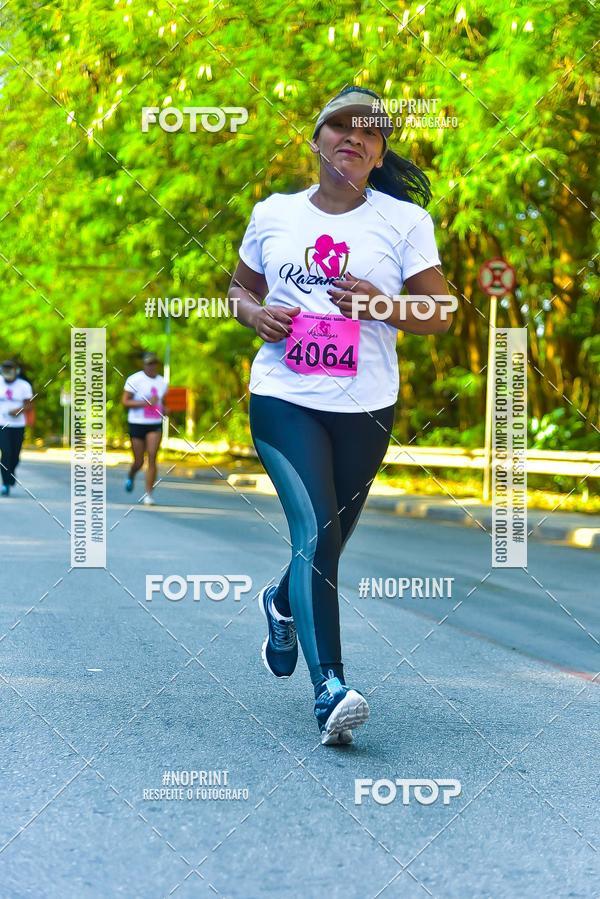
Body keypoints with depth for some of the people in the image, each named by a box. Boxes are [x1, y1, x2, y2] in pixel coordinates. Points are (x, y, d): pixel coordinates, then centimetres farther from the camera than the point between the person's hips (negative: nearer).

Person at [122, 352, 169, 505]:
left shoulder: (162, 382, 8)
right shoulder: (134, 380, -8)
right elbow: (125, 401, -11)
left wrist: (165, 410, -1)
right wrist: (146, 402, -23)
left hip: (155, 425, 3)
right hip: (137, 424, -3)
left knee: (152, 458, -11)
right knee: (139, 461, 5)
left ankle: (148, 494, -6)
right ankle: (131, 476, 41)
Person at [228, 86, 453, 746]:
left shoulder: (405, 220, 0)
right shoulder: (273, 214, 6)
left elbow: (441, 315, 2)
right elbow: (240, 286, 19)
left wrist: (382, 304, -17)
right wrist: (256, 314, -4)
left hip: (365, 408, 1)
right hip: (283, 399, -1)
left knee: (328, 542, 14)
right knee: (314, 531, -18)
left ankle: (282, 603, 48)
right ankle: (330, 689, -20)